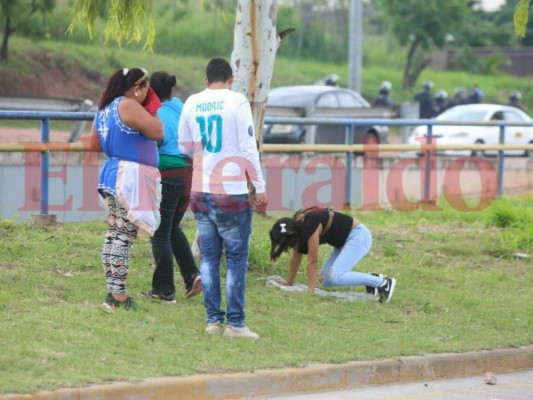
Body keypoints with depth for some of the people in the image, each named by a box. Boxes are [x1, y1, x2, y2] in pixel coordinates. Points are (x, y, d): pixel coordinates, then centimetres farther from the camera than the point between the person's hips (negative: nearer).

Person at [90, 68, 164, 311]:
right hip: (130, 177, -10)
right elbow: (157, 132, -15)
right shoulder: (127, 106, -14)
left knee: (114, 232, 12)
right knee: (125, 235, -8)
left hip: (112, 172, 10)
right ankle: (118, 296, -8)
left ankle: (112, 291, 14)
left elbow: (95, 144, 24)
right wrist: (151, 107, -2)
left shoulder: (105, 108, 15)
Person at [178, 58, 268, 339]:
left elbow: (184, 147, 15)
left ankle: (213, 320, 8)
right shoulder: (237, 102, -6)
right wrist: (260, 187, -4)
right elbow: (248, 148, -8)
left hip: (199, 192, 4)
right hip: (231, 192, -4)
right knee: (236, 257, 0)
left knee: (208, 256, 9)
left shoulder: (191, 103, 6)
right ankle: (235, 323, -3)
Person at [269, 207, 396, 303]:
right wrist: (289, 282, 13)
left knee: (335, 277, -24)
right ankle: (370, 280, 11)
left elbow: (312, 261, -25)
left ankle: (382, 282, -16)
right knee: (326, 280, 4)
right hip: (346, 240, 10)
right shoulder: (296, 224, -1)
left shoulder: (309, 227, -27)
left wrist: (310, 292, -23)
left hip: (359, 236, -10)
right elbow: (296, 255, 9)